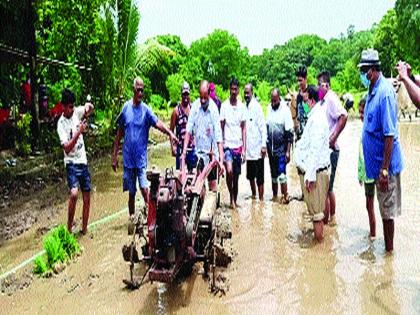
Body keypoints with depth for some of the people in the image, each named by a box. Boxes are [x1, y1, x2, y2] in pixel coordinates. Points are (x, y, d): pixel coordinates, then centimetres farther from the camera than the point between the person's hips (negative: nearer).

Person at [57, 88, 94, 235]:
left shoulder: (76, 112, 2)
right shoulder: (61, 124, -13)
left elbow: (90, 107, 12)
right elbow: (67, 148, -20)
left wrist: (88, 107, -11)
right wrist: (79, 132, -28)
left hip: (83, 162, 6)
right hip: (72, 163, -6)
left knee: (87, 198, 8)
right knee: (74, 194, -26)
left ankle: (84, 230, 20)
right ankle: (69, 228, -9)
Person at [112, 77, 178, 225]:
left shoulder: (146, 109, -2)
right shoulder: (126, 107, 3)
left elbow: (157, 123, -19)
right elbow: (119, 133, 8)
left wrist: (170, 132, -39)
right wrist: (114, 156, 8)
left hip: (141, 158, -2)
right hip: (128, 158, 2)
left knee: (144, 188, -12)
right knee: (131, 192, 10)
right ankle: (131, 219, 25)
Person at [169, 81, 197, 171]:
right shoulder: (176, 110, -3)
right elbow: (171, 130, -2)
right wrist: (173, 145, -10)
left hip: (192, 146, 3)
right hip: (180, 146, -3)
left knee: (192, 169, 9)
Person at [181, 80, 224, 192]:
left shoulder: (214, 109, -13)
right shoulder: (195, 106, -5)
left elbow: (219, 137, -16)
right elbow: (189, 130, -4)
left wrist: (221, 160, -23)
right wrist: (184, 152, -12)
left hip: (212, 153, -2)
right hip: (198, 151, 2)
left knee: (213, 184, 3)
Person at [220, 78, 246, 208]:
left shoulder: (242, 106, 6)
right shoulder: (224, 106, -1)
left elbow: (244, 128, 7)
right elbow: (221, 127, 1)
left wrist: (244, 148, 2)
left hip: (238, 146, 3)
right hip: (228, 145, -3)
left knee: (236, 175, 8)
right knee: (229, 171, -20)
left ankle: (235, 200, 22)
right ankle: (231, 197, 0)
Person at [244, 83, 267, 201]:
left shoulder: (257, 107, -9)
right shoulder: (244, 107, 8)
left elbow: (263, 127, -10)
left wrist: (264, 145, -15)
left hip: (257, 148, -6)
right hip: (248, 148, 6)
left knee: (259, 177, 0)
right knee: (250, 176, 17)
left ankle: (261, 198, 8)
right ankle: (253, 195, 33)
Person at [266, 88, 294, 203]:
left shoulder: (285, 110, -10)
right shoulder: (269, 109, 6)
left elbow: (290, 133, -10)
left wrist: (288, 151, -12)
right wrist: (266, 145, 11)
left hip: (281, 148, -5)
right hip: (271, 148, 6)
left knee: (281, 174, -8)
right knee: (273, 174, 14)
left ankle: (285, 196, 2)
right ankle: (274, 196, 24)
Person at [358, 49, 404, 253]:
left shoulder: (385, 92, -20)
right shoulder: (372, 92, 8)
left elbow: (389, 135, -23)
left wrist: (384, 169, -23)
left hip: (385, 164, -9)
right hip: (376, 161, 9)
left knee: (387, 210, 5)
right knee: (384, 207, 19)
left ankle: (389, 250, 19)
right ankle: (385, 245, 34)